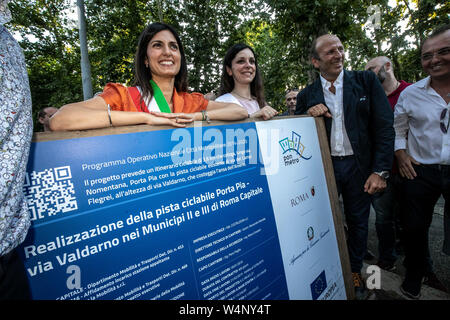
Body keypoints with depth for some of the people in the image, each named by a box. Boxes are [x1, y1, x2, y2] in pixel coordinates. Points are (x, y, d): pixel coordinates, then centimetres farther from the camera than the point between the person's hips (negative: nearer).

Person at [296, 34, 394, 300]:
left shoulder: (366, 81, 0)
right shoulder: (307, 96, 3)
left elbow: (384, 126, -4)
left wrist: (380, 171, -9)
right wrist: (308, 115, -14)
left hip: (358, 165, 0)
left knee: (358, 221, 14)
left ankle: (355, 271, 37)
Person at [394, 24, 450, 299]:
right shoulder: (410, 94, 2)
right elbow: (397, 129, 12)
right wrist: (401, 155, -1)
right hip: (419, 171, 1)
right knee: (415, 228, 10)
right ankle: (414, 276, 32)